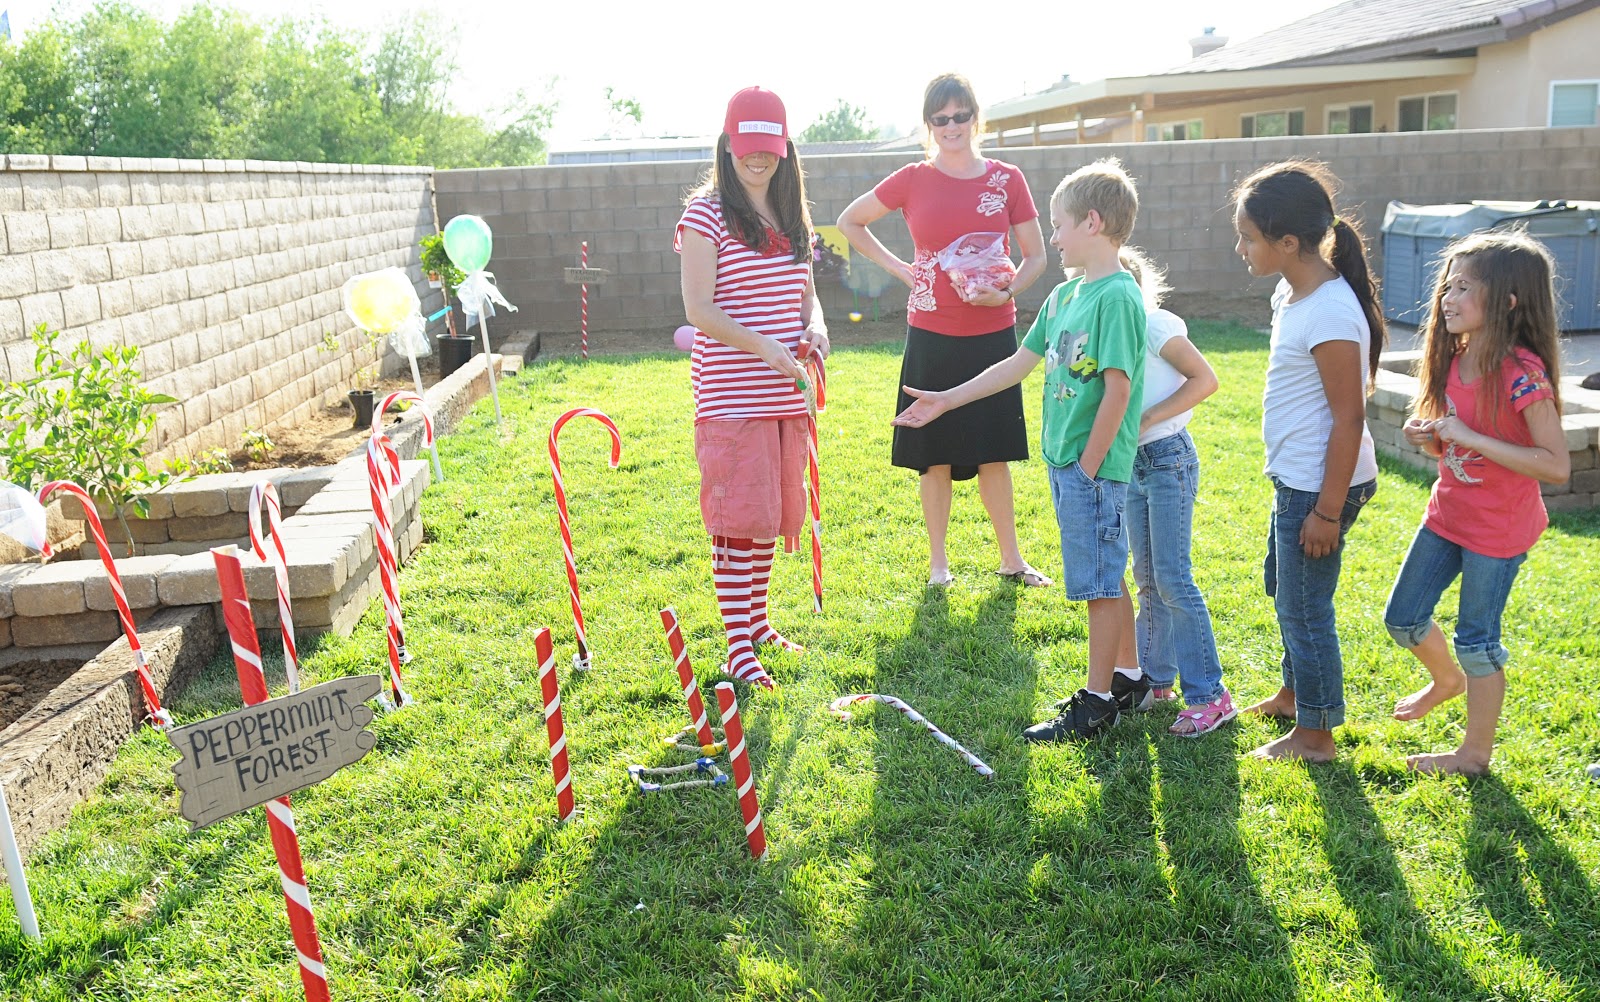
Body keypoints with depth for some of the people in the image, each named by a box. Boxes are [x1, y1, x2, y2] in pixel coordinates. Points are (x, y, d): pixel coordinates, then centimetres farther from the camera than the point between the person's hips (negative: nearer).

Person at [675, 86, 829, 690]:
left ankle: (758, 619, 29)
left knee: (772, 512, 14)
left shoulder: (793, 215, 13)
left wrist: (815, 326, -2)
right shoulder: (706, 214, -6)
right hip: (730, 396, -6)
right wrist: (763, 346, -22)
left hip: (786, 394, 6)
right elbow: (699, 310, -12)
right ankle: (737, 645, 1)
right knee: (737, 517, -6)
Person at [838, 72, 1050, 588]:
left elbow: (1035, 255, 6)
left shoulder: (1007, 179, 1)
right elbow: (849, 222, 12)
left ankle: (1011, 558, 22)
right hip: (932, 337, 0)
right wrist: (899, 268, 2)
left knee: (993, 453, 8)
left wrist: (1007, 292, -13)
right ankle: (938, 560, 21)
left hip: (992, 334, 1)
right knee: (935, 454, 7)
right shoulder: (912, 180, 0)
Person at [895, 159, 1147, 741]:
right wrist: (945, 401, 18)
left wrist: (1088, 466, -17)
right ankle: (1128, 681, 29)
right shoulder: (1064, 296, 12)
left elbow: (1117, 391, -20)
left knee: (1101, 583, 0)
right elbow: (1019, 364, 18)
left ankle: (1097, 703, 10)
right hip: (1063, 459, 9)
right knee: (1106, 578, 17)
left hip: (1094, 465, -9)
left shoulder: (1118, 297, -16)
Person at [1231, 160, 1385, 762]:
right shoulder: (1292, 291, 5)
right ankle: (1295, 693, 45)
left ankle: (1315, 734, 20)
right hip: (1294, 479, 10)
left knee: (1305, 604, 3)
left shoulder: (1330, 314, -25)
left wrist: (1327, 510, -20)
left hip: (1320, 485, -10)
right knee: (1282, 585, 25)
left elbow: (1348, 420, -23)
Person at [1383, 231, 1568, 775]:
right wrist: (1427, 438, -9)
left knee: (1477, 639, 5)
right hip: (1447, 515, 7)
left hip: (1497, 528, -7)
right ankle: (1447, 679, 46)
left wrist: (1470, 438, -28)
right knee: (1403, 617, 16)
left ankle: (1476, 752, 24)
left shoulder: (1521, 374, -23)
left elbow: (1557, 465, -27)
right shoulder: (1454, 360, 1)